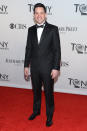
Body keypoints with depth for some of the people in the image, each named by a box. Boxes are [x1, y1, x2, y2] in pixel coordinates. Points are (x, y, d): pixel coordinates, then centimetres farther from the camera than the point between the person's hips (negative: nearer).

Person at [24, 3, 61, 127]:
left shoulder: (53, 29, -8)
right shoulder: (31, 30, 4)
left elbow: (57, 50, -9)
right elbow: (28, 49, 9)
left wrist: (56, 68, -13)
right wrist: (26, 66, 7)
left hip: (48, 68, -4)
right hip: (34, 67, 4)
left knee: (48, 92, 8)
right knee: (36, 91, 19)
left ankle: (49, 115, 26)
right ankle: (36, 110, 40)